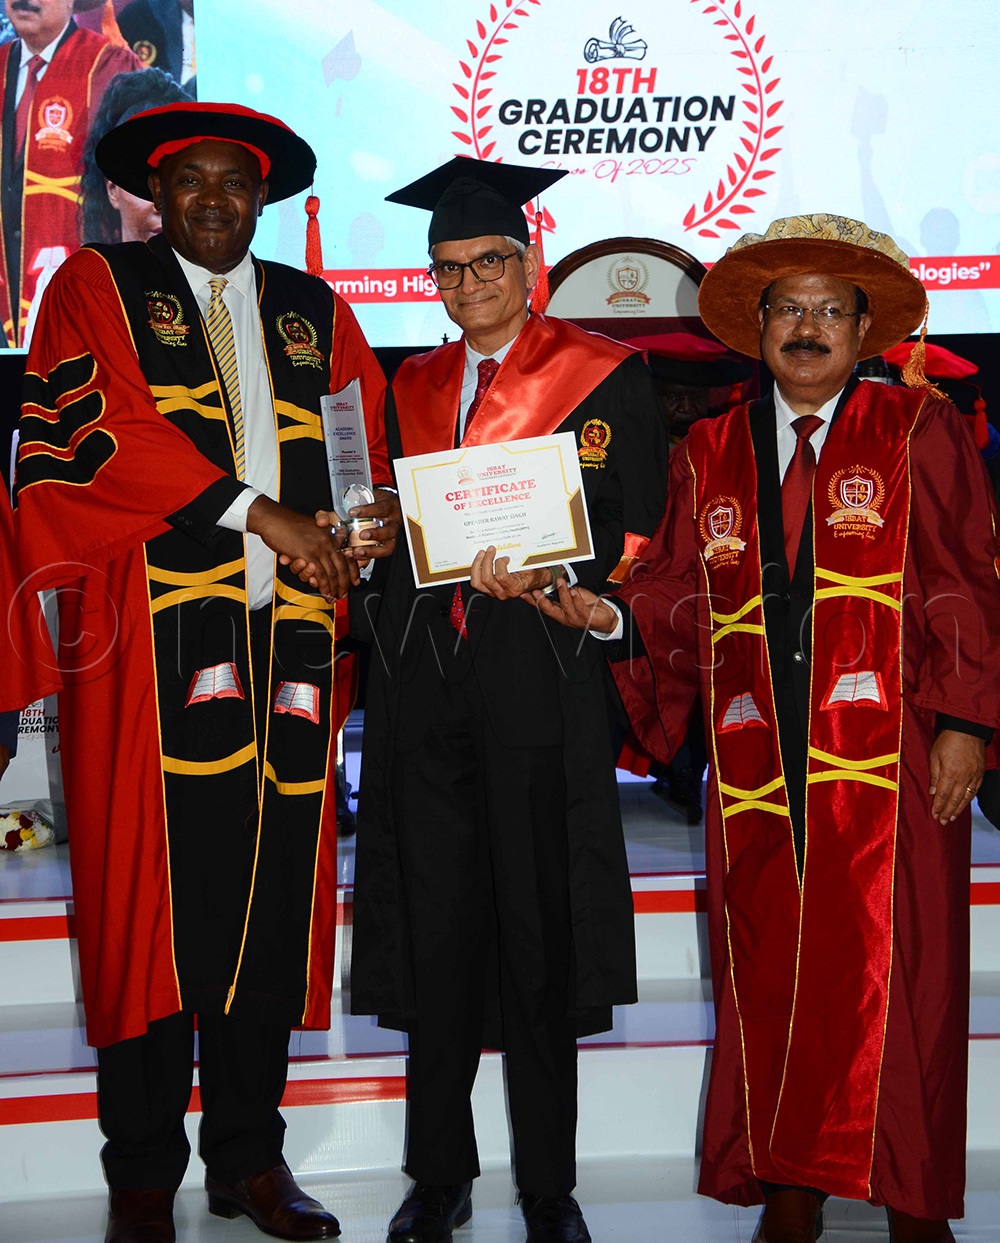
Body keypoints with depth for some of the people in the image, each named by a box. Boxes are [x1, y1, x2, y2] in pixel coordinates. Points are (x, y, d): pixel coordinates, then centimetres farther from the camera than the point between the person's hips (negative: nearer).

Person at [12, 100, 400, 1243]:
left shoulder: (315, 313, 20)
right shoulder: (97, 287, 8)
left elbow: (372, 442, 16)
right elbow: (102, 423, -8)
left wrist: (375, 515, -7)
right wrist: (253, 510, -13)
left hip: (285, 637, 4)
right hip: (155, 635, -3)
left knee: (271, 900, 5)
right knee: (152, 894, -3)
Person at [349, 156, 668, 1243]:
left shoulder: (603, 375, 3)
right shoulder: (412, 386, 18)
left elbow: (634, 525, -3)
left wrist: (548, 570, -19)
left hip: (537, 672, -4)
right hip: (422, 671, 4)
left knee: (537, 931, -1)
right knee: (434, 926, 6)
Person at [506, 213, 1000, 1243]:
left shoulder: (916, 432, 5)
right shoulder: (710, 451, 14)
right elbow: (682, 594, 10)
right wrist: (614, 615, -11)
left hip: (890, 750, -3)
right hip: (757, 755, 3)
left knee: (893, 969, -1)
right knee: (769, 975, 6)